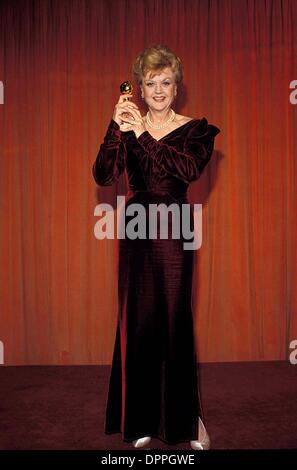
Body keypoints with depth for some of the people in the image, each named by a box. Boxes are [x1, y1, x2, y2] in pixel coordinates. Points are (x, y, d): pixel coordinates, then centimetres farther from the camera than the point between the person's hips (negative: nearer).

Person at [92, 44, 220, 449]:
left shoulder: (195, 130, 3)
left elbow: (189, 169, -17)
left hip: (174, 231, -2)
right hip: (136, 231, 2)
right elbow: (104, 176, -7)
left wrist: (144, 135, -21)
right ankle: (142, 419, 20)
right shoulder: (127, 129, 8)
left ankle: (185, 418, 18)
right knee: (137, 321, 4)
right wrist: (117, 129, -19)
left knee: (175, 320, 0)